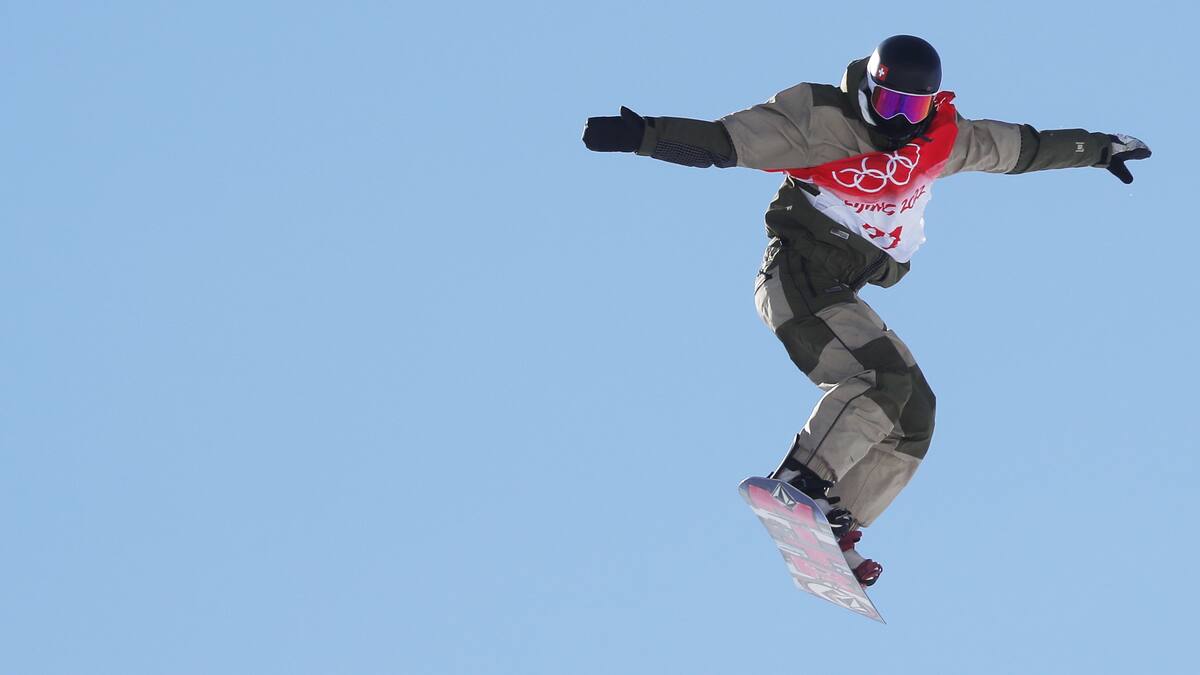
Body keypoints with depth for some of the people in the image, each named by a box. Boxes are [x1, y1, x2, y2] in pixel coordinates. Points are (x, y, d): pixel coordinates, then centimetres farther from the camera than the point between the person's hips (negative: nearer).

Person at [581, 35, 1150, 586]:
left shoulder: (944, 141, 7)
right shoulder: (818, 120, -10)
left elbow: (1024, 146, 22)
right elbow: (719, 143, -14)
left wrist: (1099, 148, 29)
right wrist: (640, 135, -26)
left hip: (841, 294, 8)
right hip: (797, 275, -8)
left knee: (913, 414, -1)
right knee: (886, 378, -27)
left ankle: (833, 530, 0)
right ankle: (800, 480, -30)